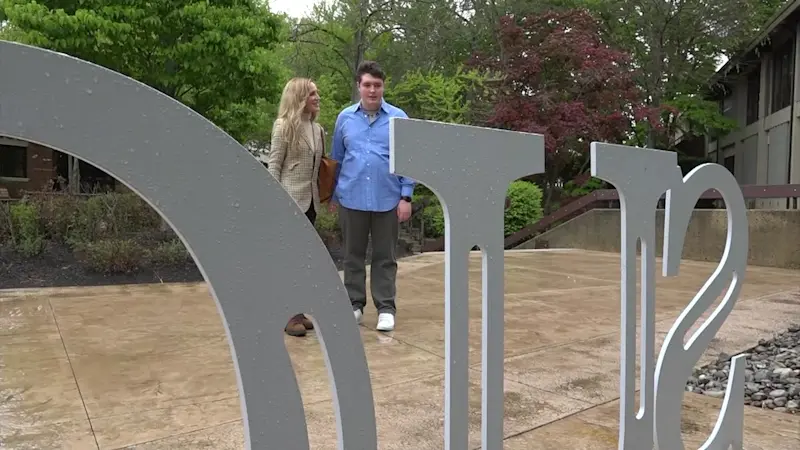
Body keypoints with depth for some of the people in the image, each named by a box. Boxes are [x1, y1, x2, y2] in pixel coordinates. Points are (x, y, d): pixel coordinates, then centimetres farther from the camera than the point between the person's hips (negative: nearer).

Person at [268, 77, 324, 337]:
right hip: (290, 200, -7)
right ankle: (288, 316, 4)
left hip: (309, 201, 7)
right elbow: (273, 165, -9)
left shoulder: (317, 129, 12)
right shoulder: (284, 127, -6)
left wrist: (321, 194, 9)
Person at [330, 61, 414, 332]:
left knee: (385, 257, 7)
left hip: (387, 200, -2)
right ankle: (355, 304, 24)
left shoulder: (398, 118, 0)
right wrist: (333, 195, 12)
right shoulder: (345, 118, 6)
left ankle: (386, 308, 16)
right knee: (353, 255, 11)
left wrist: (406, 197, -6)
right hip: (352, 198, 2)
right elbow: (336, 159, 12)